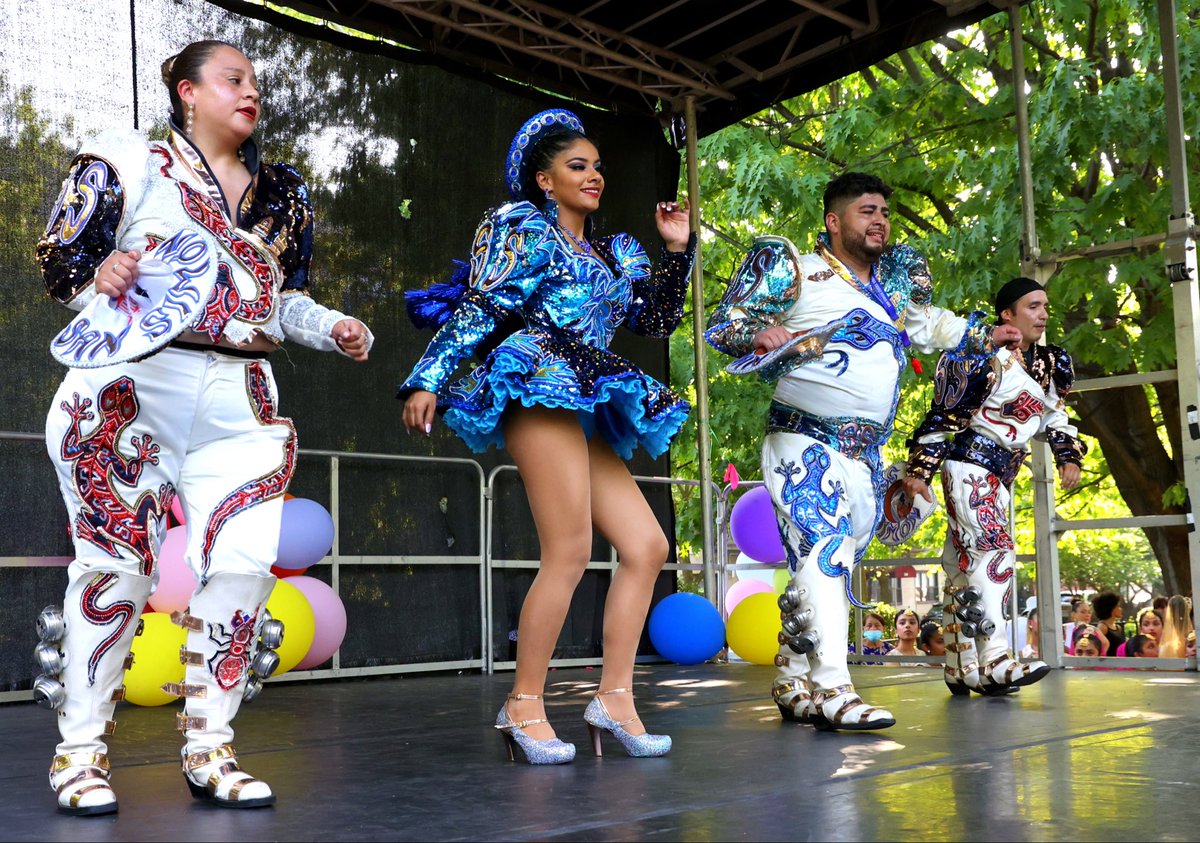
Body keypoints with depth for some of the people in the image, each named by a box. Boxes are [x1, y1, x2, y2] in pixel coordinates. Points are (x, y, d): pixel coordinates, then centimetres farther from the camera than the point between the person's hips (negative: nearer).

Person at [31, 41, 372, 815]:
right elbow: (61, 259, 4)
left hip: (242, 403, 5)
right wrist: (101, 276, -17)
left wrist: (332, 327, 8)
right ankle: (82, 749, 10)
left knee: (245, 564, -5)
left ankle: (209, 748, 8)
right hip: (133, 386, -4)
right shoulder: (128, 163, 6)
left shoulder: (281, 194, 20)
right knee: (118, 561, -4)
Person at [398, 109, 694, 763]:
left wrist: (677, 250, 15)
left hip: (587, 413, 8)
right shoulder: (526, 230, 6)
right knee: (570, 552, -16)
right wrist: (427, 381, -12)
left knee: (647, 547, 1)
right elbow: (477, 311, -4)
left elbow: (658, 320, 24)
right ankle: (524, 705, -7)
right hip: (539, 386, -8)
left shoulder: (616, 254, 27)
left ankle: (614, 696, 4)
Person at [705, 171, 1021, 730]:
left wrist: (985, 339, 33)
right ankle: (831, 690, -24)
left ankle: (793, 683, 14)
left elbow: (927, 324, 38)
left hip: (866, 455, 7)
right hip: (804, 444, -7)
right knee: (822, 554, -19)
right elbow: (724, 323, -2)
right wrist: (758, 334, -23)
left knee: (830, 567, 7)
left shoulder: (897, 281, 20)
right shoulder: (798, 271, 0)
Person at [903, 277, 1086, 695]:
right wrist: (919, 471, -15)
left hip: (1003, 473, 8)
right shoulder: (983, 360, -12)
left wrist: (1069, 456, 6)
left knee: (967, 566, 9)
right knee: (992, 551, -19)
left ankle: (962, 668, 12)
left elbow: (1055, 416, 21)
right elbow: (943, 417, -12)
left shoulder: (1052, 364, 11)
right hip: (969, 463, -8)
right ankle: (994, 661, -23)